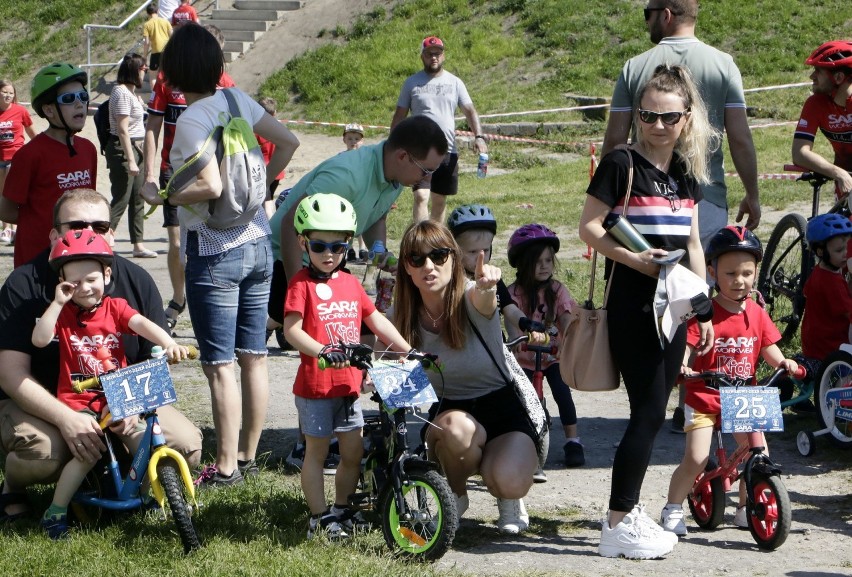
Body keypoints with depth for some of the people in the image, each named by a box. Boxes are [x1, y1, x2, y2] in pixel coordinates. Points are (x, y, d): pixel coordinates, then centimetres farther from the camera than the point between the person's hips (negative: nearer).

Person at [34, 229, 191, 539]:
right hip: (78, 400, -3)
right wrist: (58, 302, -19)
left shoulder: (115, 308, 4)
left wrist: (169, 344, -32)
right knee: (87, 453, -22)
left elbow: (143, 325, -14)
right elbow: (39, 339, -15)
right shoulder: (64, 313, 1)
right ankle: (55, 513, -7)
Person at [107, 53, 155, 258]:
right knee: (120, 200, -10)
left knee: (138, 199, 12)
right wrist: (130, 160, -22)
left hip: (135, 147, 10)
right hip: (123, 149, -10)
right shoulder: (122, 93, -15)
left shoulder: (131, 91, 15)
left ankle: (138, 245, 18)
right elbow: (122, 129, -20)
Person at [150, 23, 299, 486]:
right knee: (254, 356, 13)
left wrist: (162, 196, -11)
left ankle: (226, 466, 6)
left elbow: (211, 186, -25)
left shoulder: (192, 120, -17)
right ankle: (248, 454, 25)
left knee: (220, 365, 0)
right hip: (258, 243, 7)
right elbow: (288, 142, 7)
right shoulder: (237, 101, 3)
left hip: (214, 252, -7)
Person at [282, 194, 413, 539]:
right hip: (314, 384, -6)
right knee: (317, 451, 5)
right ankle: (319, 517, 13)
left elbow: (376, 320, 16)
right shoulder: (303, 283, -8)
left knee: (353, 452, 11)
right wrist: (322, 351, -32)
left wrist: (409, 351, 9)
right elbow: (291, 330, -17)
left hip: (349, 382, 6)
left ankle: (342, 509, 27)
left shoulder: (350, 283, 12)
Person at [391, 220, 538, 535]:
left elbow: (483, 301, -42)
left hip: (502, 406, -2)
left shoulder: (470, 298, -17)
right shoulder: (400, 317, -8)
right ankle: (455, 497, -4)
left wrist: (487, 285, -67)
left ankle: (509, 500, 9)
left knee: (508, 482, -31)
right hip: (449, 411, 2)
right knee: (456, 428, -36)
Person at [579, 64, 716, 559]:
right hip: (632, 303, -7)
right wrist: (631, 258, -24)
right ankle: (618, 526, -3)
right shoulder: (622, 164, -7)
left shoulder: (688, 172, 12)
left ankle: (629, 509, 20)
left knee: (653, 412, 9)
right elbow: (589, 226, -10)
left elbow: (693, 242, 17)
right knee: (649, 412, -9)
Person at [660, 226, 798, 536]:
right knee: (695, 458, -14)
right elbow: (686, 345, -18)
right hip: (704, 398, -4)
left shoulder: (756, 314, 5)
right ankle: (672, 509, 6)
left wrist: (784, 363, -13)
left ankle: (745, 508, 18)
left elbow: (769, 348, 8)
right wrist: (681, 366, -39)